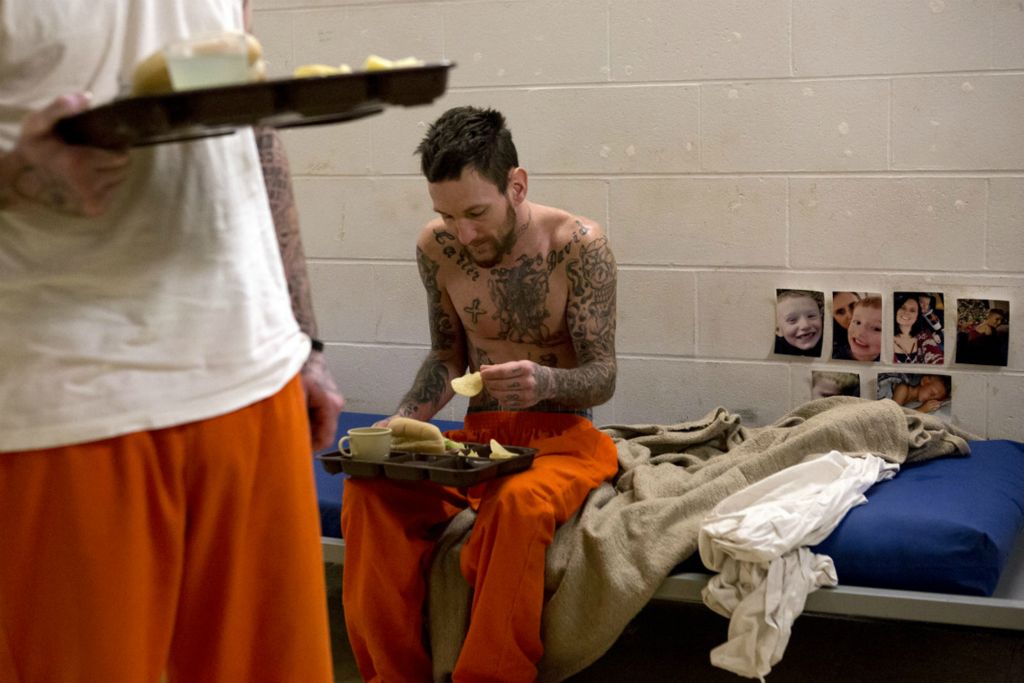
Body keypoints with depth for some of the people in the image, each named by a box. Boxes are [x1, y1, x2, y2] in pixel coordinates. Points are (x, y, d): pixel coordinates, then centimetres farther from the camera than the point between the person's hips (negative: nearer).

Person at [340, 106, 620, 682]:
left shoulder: (579, 244, -13)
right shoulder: (437, 248, -1)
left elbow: (603, 377, -9)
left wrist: (546, 382, -32)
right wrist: (405, 420, -4)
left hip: (564, 438, -4)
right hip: (478, 436, 4)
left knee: (520, 502, -39)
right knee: (370, 488, -26)